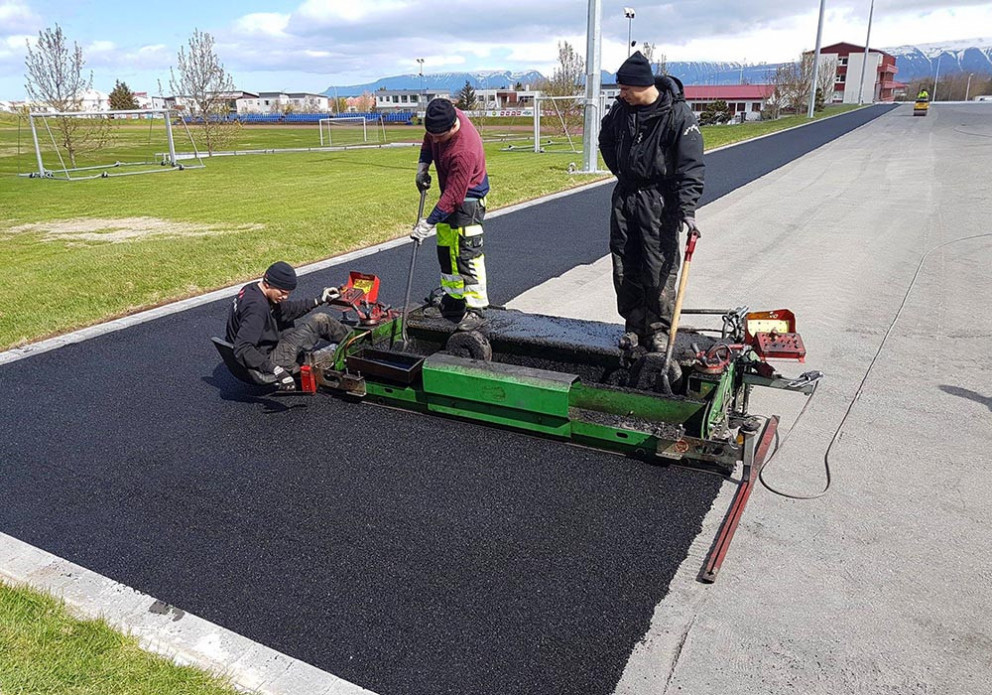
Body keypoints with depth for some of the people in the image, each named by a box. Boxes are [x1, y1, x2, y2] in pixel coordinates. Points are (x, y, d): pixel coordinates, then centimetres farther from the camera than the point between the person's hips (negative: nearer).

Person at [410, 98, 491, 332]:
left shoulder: (464, 152, -35)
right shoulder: (443, 117, -10)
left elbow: (453, 197, -31)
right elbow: (429, 140, 14)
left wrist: (429, 223, -28)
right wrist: (423, 165, 1)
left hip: (468, 198, -9)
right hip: (450, 192, 9)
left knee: (467, 254, -12)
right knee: (446, 249, 14)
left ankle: (476, 310, -7)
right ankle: (453, 301, 25)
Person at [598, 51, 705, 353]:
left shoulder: (677, 113, -14)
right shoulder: (621, 108, 3)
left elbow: (691, 165, -17)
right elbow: (606, 139, 25)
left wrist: (687, 209, -25)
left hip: (660, 201, -5)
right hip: (625, 196, 6)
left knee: (660, 269, -3)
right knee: (624, 267, 7)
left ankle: (658, 328, 11)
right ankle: (634, 324, 20)